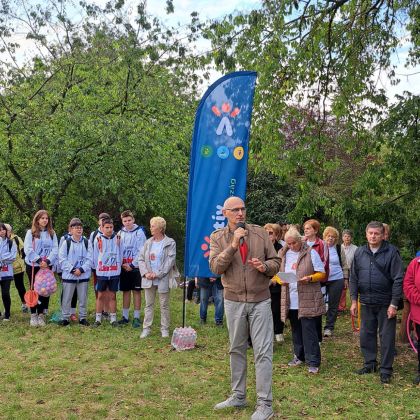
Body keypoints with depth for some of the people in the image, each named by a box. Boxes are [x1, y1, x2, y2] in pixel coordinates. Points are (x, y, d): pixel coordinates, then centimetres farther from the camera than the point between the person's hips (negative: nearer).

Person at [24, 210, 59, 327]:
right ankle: (33, 316, 12)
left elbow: (55, 250, -2)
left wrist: (47, 261, -17)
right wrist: (39, 260, -19)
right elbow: (28, 249, -10)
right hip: (33, 265, -2)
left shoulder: (52, 233, 6)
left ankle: (41, 315, 10)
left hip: (47, 266, 2)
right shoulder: (31, 233, -1)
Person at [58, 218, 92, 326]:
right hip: (69, 275, -1)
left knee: (83, 298, 9)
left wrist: (81, 269, -13)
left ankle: (83, 317, 21)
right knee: (67, 298, 5)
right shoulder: (66, 242, -1)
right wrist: (72, 269, -14)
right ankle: (66, 318, 16)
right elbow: (62, 259, -5)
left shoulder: (87, 242, 3)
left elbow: (89, 259, -1)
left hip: (84, 275, 2)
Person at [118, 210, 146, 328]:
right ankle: (125, 316, 18)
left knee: (136, 291, 2)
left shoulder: (139, 232, -6)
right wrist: (122, 264, -4)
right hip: (124, 267, 4)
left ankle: (136, 317, 8)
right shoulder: (120, 233, 7)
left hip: (135, 267, -4)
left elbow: (140, 251, -10)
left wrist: (132, 265, -12)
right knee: (126, 291, 10)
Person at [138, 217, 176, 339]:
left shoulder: (170, 243, -6)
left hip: (163, 279, -4)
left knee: (164, 306, 6)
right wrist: (145, 272, -9)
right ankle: (146, 328, 16)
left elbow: (170, 261, -12)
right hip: (148, 279, 4)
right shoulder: (148, 242, 8)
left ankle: (164, 329, 16)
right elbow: (141, 259, 7)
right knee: (149, 305, 10)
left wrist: (157, 274, -15)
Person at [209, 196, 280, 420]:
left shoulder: (260, 233, 0)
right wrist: (233, 245, -22)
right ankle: (238, 396, 29)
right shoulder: (218, 237, -1)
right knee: (236, 350, 14)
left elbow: (276, 262, 3)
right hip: (234, 301, 1)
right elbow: (215, 267, -13)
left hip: (260, 301, -1)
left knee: (263, 352, -2)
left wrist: (264, 266, -19)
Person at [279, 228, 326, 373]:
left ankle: (313, 362, 2)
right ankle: (299, 356, 28)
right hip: (291, 300, 5)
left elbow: (322, 274, -2)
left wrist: (310, 278, -21)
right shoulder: (283, 255, 9)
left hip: (308, 300, -5)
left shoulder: (311, 253, -4)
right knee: (296, 330, 14)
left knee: (309, 331, -4)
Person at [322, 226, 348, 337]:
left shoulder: (339, 249, 3)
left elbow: (344, 265, 11)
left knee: (333, 304, 4)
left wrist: (345, 278, 9)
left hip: (336, 280, 0)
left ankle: (329, 327, 14)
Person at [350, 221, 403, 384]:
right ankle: (370, 363, 29)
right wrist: (354, 301, 4)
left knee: (387, 337, 4)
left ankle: (386, 369, 16)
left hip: (386, 303, -4)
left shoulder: (391, 252, -9)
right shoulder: (359, 253, 4)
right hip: (366, 302, 4)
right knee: (366, 335, 12)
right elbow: (353, 278, 8)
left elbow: (398, 279, -9)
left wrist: (394, 304, -12)